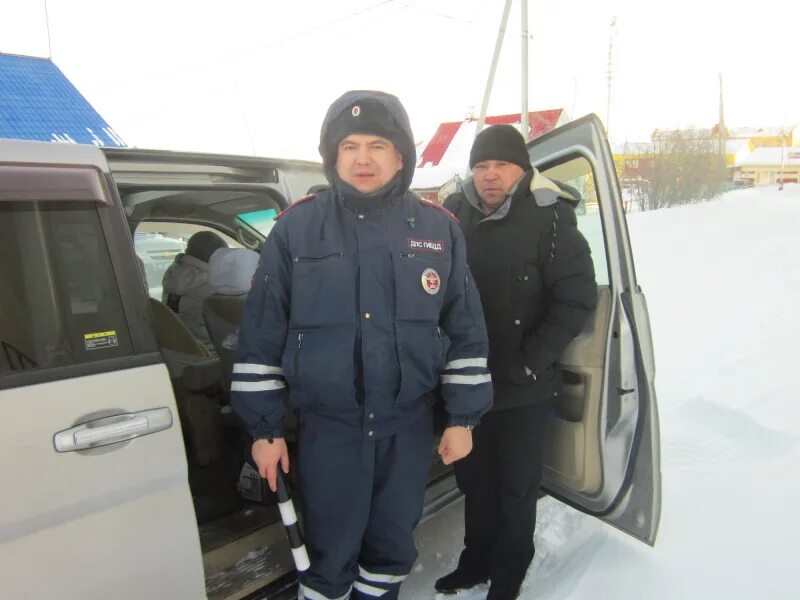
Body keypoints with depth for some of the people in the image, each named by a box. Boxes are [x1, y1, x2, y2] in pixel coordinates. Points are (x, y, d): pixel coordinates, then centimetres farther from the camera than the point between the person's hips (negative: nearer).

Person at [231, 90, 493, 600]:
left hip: (408, 425, 2)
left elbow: (466, 329, 4)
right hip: (327, 428, -1)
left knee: (393, 547, 19)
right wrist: (265, 427, -1)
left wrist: (463, 418, 4)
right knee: (330, 555, 11)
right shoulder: (297, 227, -5)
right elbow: (263, 333, -2)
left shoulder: (439, 228, 0)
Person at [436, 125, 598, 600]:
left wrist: (531, 360, -16)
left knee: (516, 487, 13)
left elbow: (577, 297, -13)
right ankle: (477, 559, 43)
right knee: (474, 479, 21)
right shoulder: (456, 214, 0)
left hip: (525, 389, -4)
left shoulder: (549, 218, -14)